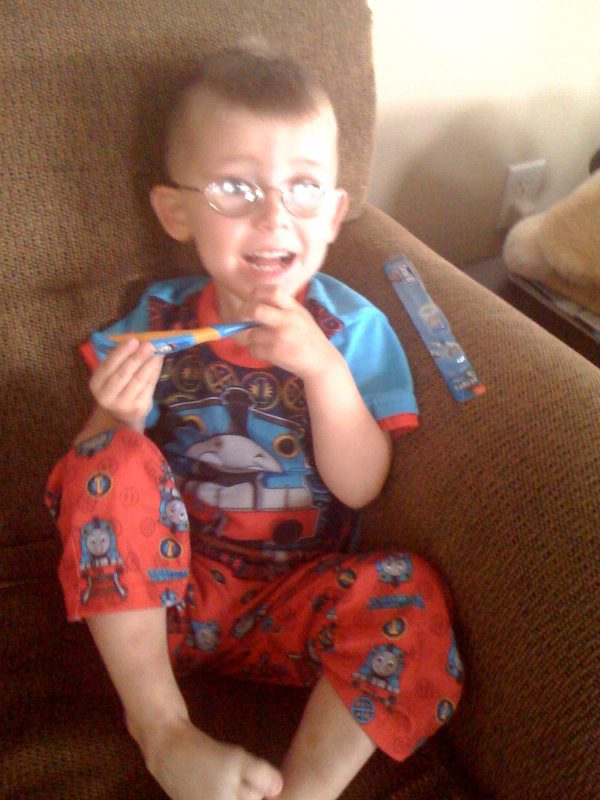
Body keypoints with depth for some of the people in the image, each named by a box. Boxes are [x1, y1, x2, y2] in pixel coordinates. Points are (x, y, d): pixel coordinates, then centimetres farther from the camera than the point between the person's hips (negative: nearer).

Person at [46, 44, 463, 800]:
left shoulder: (353, 328, -6)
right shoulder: (159, 317, -2)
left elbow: (359, 487, -12)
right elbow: (96, 470, 2)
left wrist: (322, 367, -25)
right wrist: (118, 418, -21)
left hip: (296, 598, -1)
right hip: (164, 586, 2)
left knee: (407, 595, -27)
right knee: (109, 462, -23)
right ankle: (163, 732, -17)